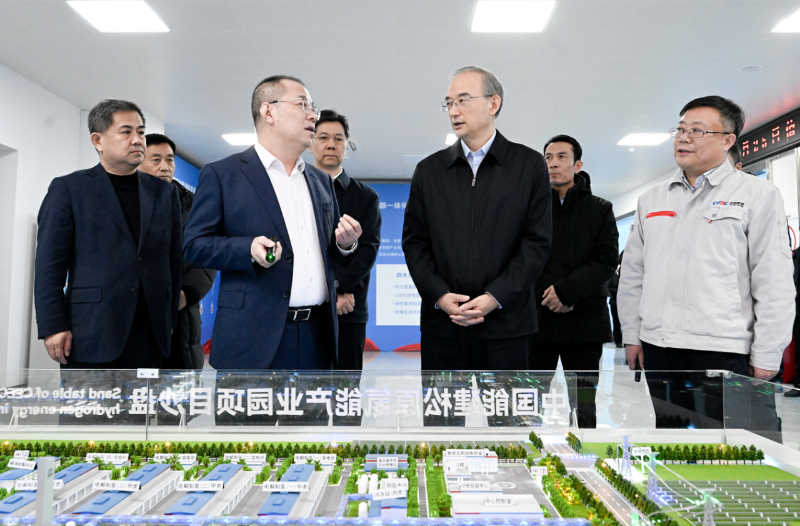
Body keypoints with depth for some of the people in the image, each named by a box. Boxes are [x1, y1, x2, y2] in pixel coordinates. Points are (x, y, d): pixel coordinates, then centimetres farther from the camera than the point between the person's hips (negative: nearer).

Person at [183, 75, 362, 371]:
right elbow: (194, 246, -4)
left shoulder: (321, 181, 18)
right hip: (254, 337, -5)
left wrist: (346, 244, -1)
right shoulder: (221, 174, 0)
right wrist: (249, 249, -21)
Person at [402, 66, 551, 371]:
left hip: (505, 325, -1)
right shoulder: (429, 169, 10)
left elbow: (537, 241, -2)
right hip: (441, 324, 2)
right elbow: (413, 241, 6)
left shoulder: (530, 165, 4)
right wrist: (440, 296, -8)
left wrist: (495, 297, -12)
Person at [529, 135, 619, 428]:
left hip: (585, 319, 0)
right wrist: (547, 293, -13)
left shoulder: (600, 209, 8)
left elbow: (607, 261, -4)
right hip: (537, 318, 0)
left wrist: (565, 290, -15)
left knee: (585, 406, 9)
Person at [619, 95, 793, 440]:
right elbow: (632, 273, 14)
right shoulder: (651, 199, 13)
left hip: (723, 352, -4)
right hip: (657, 349, 4)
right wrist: (631, 335, 10)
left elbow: (774, 283, -3)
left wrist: (766, 356, -7)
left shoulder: (757, 195, 1)